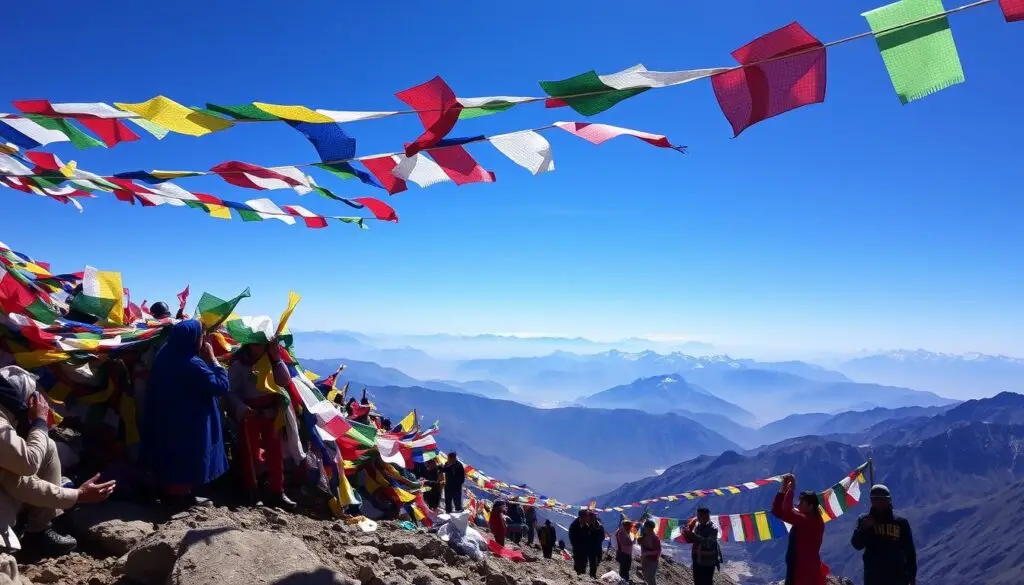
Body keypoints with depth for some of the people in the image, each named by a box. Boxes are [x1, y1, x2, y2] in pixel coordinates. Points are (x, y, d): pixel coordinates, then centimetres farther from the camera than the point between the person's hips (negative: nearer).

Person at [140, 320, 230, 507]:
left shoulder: (165, 355, -1)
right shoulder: (193, 364, -27)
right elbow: (222, 386, -22)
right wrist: (212, 359, -16)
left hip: (165, 419, 8)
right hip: (189, 424, -8)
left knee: (170, 455, 20)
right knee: (186, 459, 8)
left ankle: (169, 491, 33)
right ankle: (179, 495, 19)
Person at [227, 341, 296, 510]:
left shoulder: (271, 357, 5)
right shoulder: (238, 361, -6)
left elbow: (285, 382, -4)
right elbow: (232, 391, -8)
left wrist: (277, 359, -15)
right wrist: (241, 408, -25)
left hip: (271, 411, 3)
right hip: (249, 412, -3)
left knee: (275, 451, 4)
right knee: (250, 452, 0)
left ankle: (277, 492, 10)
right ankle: (252, 493, 12)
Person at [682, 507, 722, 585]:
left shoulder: (713, 528, -16)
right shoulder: (697, 525, 3)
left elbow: (707, 543, -30)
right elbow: (690, 540, 9)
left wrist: (693, 535, -34)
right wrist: (686, 534, -12)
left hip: (708, 562, -7)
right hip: (697, 560, 7)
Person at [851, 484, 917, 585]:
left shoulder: (901, 522, 5)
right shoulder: (864, 521, 4)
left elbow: (909, 550, 8)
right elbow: (857, 544, -7)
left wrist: (912, 576, 5)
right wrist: (863, 529, -24)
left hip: (898, 576, 0)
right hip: (873, 577, 0)